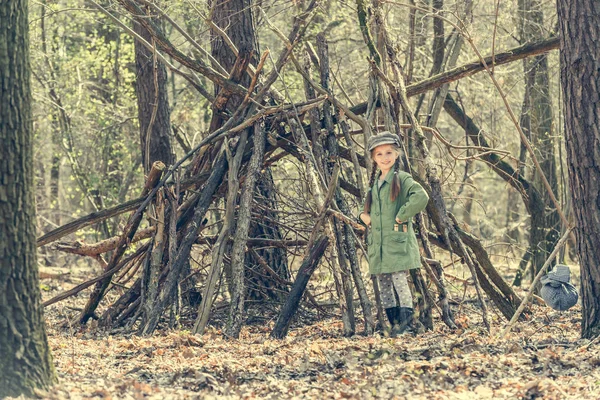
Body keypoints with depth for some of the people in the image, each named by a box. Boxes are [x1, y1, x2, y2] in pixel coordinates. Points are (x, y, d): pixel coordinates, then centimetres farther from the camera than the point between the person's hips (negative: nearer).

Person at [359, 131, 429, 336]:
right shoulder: (374, 182, 16)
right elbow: (368, 204, 33)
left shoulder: (402, 179, -7)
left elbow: (421, 197, -23)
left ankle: (406, 319, -4)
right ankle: (394, 323, 16)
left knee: (399, 279, -12)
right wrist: (363, 214, 11)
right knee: (383, 282, 9)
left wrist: (401, 216, -18)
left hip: (398, 240, -8)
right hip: (377, 242, 8)